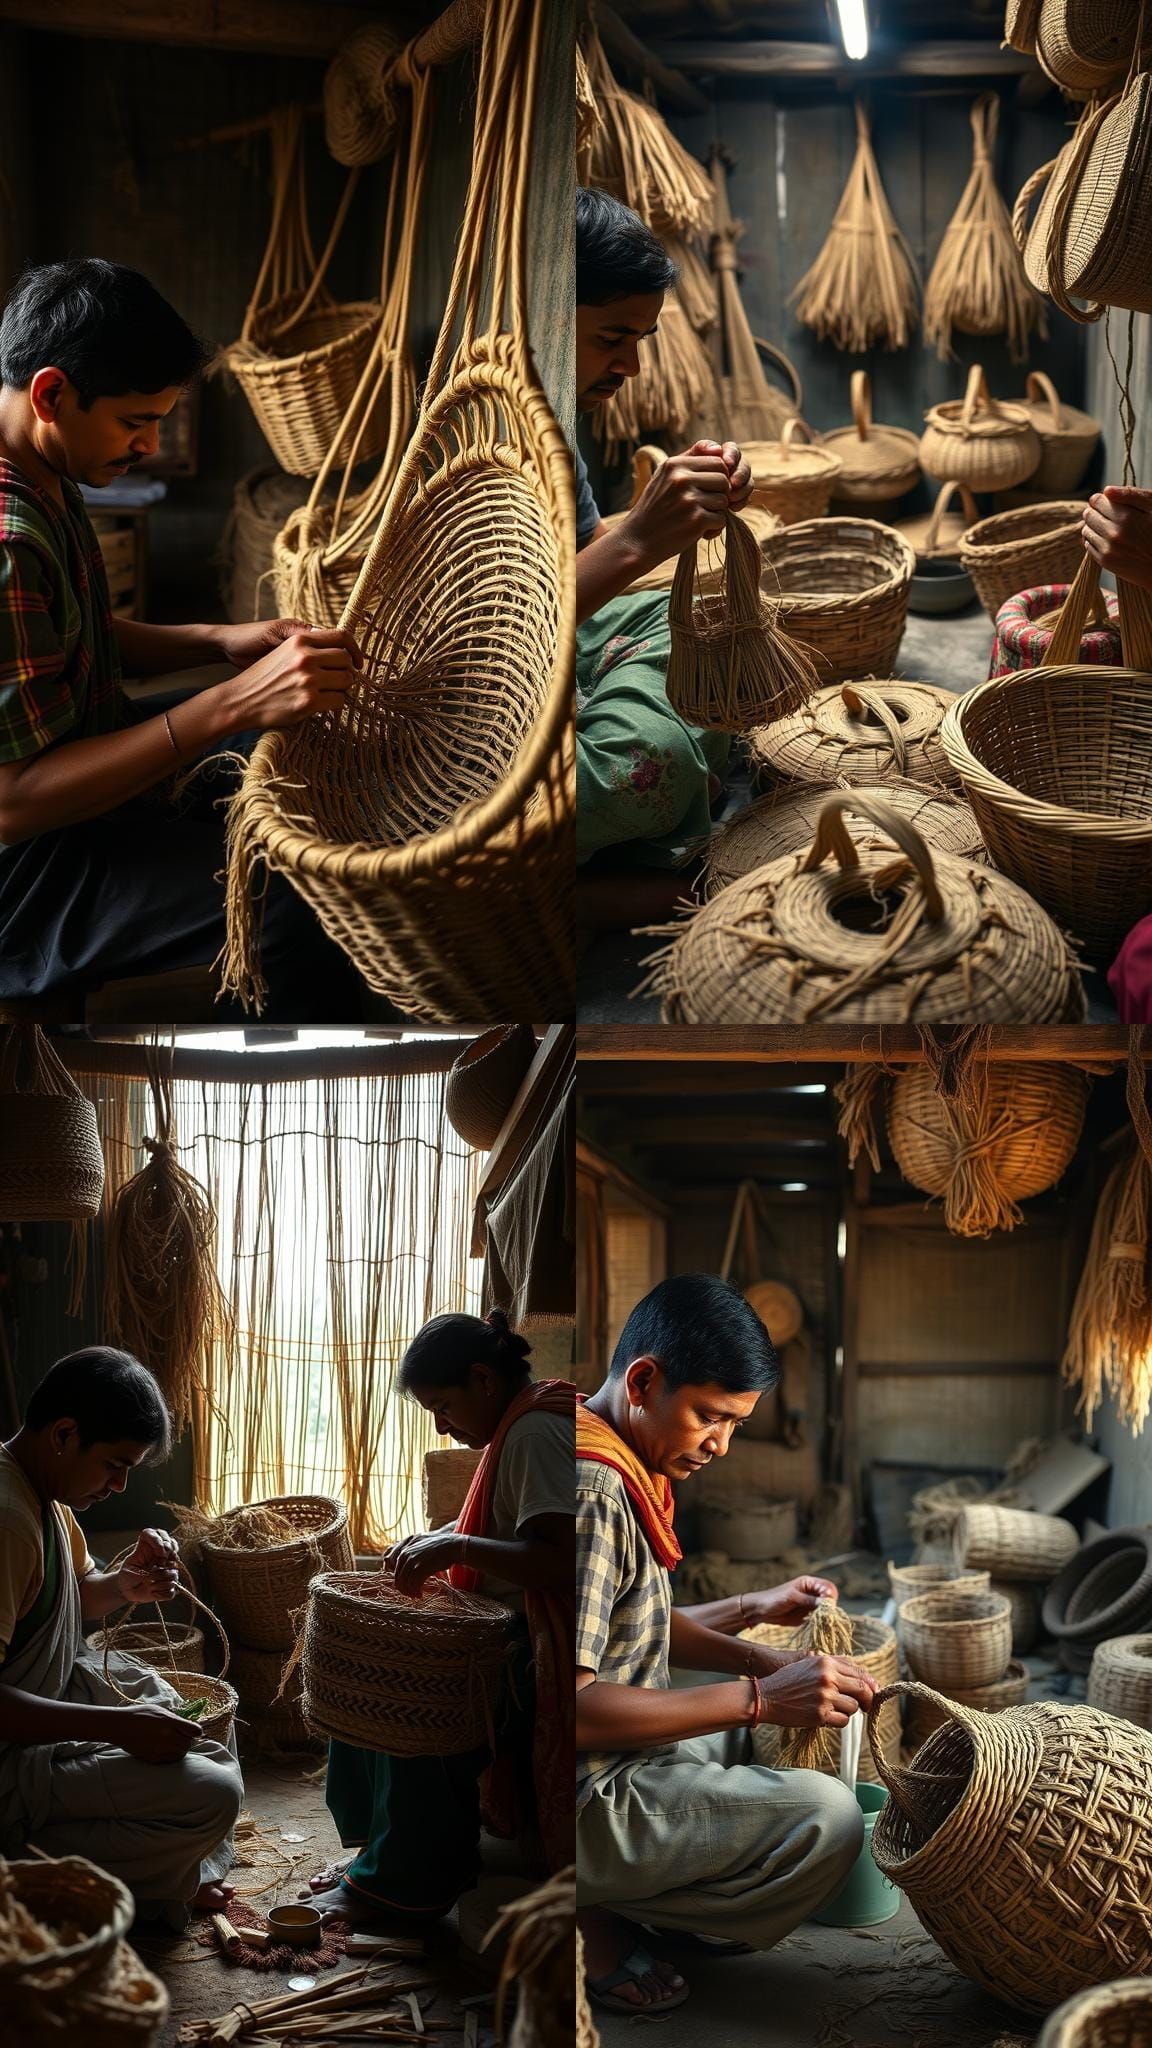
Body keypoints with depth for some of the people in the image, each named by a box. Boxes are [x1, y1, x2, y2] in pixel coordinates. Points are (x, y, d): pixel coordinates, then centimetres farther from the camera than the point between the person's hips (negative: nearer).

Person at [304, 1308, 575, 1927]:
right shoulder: (519, 1424, 12)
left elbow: (562, 1560, -31)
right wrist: (436, 1539, 8)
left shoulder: (536, 1431, -21)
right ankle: (380, 1850, 14)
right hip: (508, 1628, 11)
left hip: (541, 1652, -11)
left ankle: (402, 1888, -5)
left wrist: (457, 1547, -28)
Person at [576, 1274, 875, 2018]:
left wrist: (751, 1612, 0)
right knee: (830, 1820, -17)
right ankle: (606, 1918, -4)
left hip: (619, 1759, 10)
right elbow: (571, 1708, -29)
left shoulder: (620, 1468, 7)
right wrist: (758, 1698, -27)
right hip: (586, 1797, -10)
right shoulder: (591, 1493, -25)